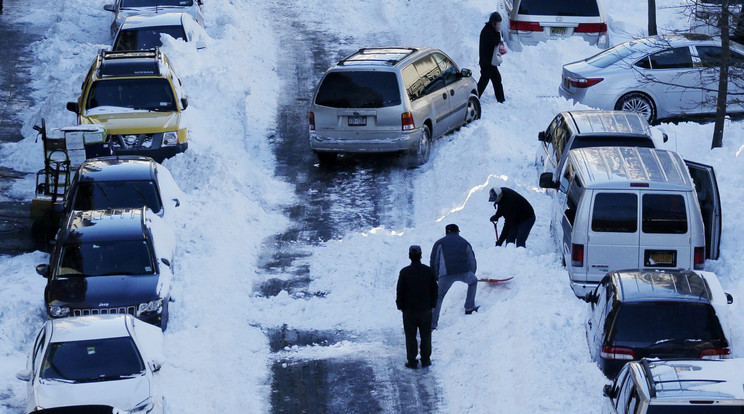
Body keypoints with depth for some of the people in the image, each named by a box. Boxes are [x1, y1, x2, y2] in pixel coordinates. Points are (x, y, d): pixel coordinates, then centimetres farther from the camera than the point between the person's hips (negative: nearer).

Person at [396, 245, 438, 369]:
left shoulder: (404, 272, -11)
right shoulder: (428, 271, -4)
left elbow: (400, 291, -7)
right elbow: (434, 290, 3)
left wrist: (400, 306, 6)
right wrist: (432, 305, 14)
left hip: (409, 309, -2)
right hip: (425, 309, 2)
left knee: (411, 336, 5)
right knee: (425, 336, 12)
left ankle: (412, 361, 5)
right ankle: (425, 360, 15)